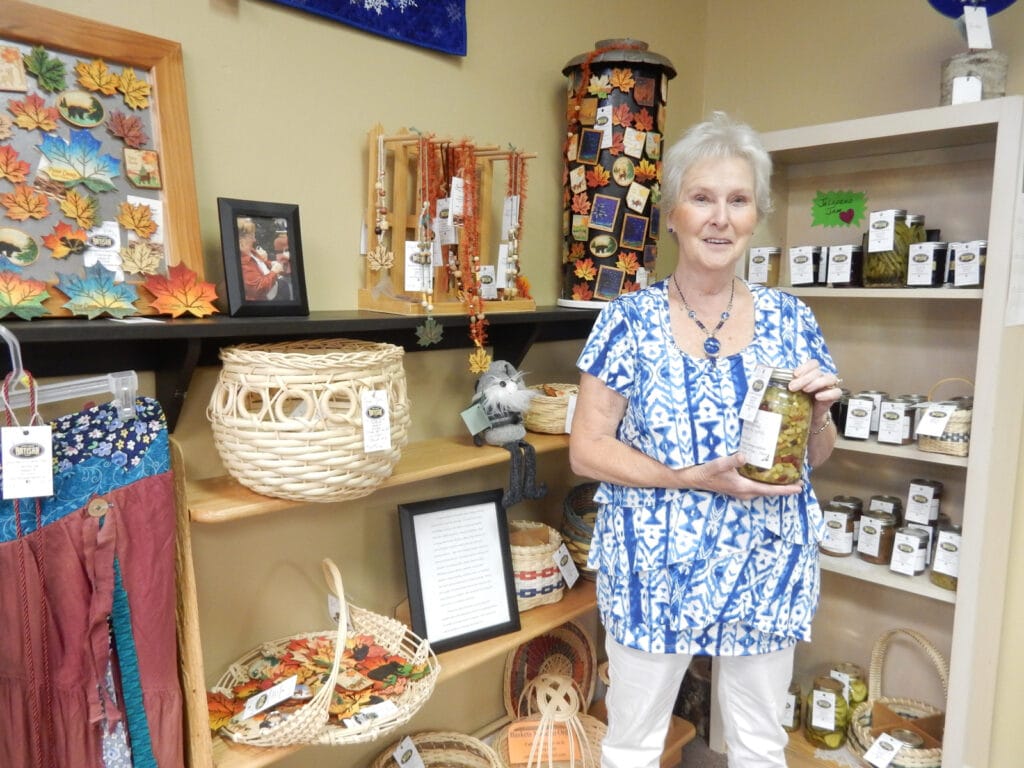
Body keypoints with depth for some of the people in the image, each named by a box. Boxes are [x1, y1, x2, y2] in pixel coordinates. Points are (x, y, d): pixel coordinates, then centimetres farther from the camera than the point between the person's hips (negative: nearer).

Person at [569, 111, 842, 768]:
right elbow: (585, 449, -10)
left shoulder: (790, 319, -1)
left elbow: (817, 457, 7)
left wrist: (818, 412, -14)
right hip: (654, 566, -2)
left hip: (768, 567, 3)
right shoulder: (630, 321, -9)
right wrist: (692, 478, -20)